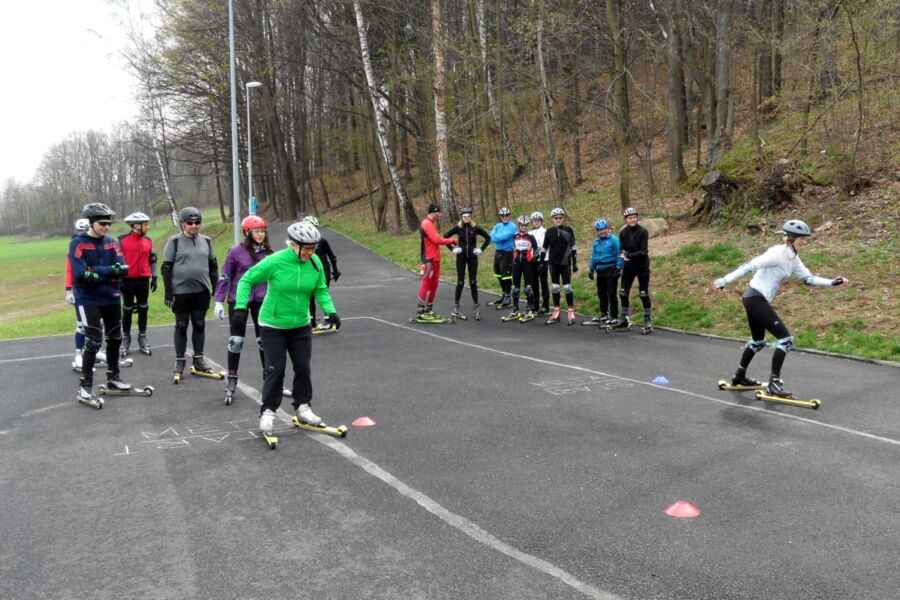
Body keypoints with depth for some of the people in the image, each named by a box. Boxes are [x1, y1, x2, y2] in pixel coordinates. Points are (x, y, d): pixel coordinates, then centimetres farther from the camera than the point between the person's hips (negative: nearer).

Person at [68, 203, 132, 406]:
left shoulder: (112, 242, 5)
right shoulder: (78, 243, -10)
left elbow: (122, 269, -7)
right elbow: (82, 275, -22)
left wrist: (96, 273, -17)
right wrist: (109, 271, -16)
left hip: (112, 298, 6)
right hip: (88, 300, -6)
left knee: (115, 339, 14)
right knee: (93, 341, -9)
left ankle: (113, 377, 31)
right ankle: (85, 387, 1)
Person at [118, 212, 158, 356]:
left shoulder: (148, 241, 7)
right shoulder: (121, 240, -7)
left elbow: (152, 259, 15)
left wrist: (154, 277, 11)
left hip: (144, 280, 4)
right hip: (128, 280, -4)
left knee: (143, 310, 8)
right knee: (127, 310, 5)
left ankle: (142, 338, 17)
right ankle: (125, 339, 15)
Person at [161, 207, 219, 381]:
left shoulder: (206, 241, 7)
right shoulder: (174, 241, -4)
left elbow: (213, 266, 14)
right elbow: (166, 268, -4)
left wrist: (216, 288, 10)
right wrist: (168, 293, -9)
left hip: (202, 292, 3)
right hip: (181, 292, -3)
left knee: (199, 325, 9)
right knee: (181, 326, 4)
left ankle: (199, 360, 20)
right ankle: (179, 361, 14)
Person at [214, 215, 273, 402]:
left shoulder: (268, 252, 4)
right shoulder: (236, 251, -8)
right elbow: (225, 276, -5)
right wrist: (219, 301, -7)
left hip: (261, 301, 4)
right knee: (236, 340, 1)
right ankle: (231, 380, 14)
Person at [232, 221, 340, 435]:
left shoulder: (315, 263, -9)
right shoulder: (275, 261, -22)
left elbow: (321, 290, 2)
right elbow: (247, 280, -12)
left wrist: (330, 311, -13)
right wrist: (240, 307, -20)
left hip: (301, 326, 4)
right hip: (273, 326, -4)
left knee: (303, 368, 8)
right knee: (275, 370, -2)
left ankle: (303, 407, 26)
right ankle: (268, 412, 14)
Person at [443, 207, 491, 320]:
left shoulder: (475, 227, -3)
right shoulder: (457, 228, -4)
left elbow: (488, 237, 5)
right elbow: (445, 237, 4)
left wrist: (481, 249, -2)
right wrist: (453, 249, -2)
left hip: (472, 257, 1)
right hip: (461, 257, -1)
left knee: (473, 282, 3)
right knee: (460, 282, 0)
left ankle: (477, 307, 9)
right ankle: (456, 307, 9)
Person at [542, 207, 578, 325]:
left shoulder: (568, 230, -2)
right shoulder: (549, 231, 1)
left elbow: (573, 248, 3)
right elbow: (544, 248, 8)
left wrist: (575, 263, 2)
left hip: (565, 263, -2)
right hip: (553, 263, 2)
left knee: (567, 287, -2)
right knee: (554, 287, 6)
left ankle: (571, 313, 8)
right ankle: (556, 312, 16)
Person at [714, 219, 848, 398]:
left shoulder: (793, 257, 10)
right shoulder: (778, 253, -17)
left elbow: (809, 278, 14)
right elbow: (749, 266, -21)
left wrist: (834, 282, 6)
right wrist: (724, 281, -22)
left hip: (754, 298, 10)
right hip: (756, 299, -10)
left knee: (758, 341, 24)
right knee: (785, 339, -10)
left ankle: (739, 376, 38)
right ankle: (774, 384, -5)